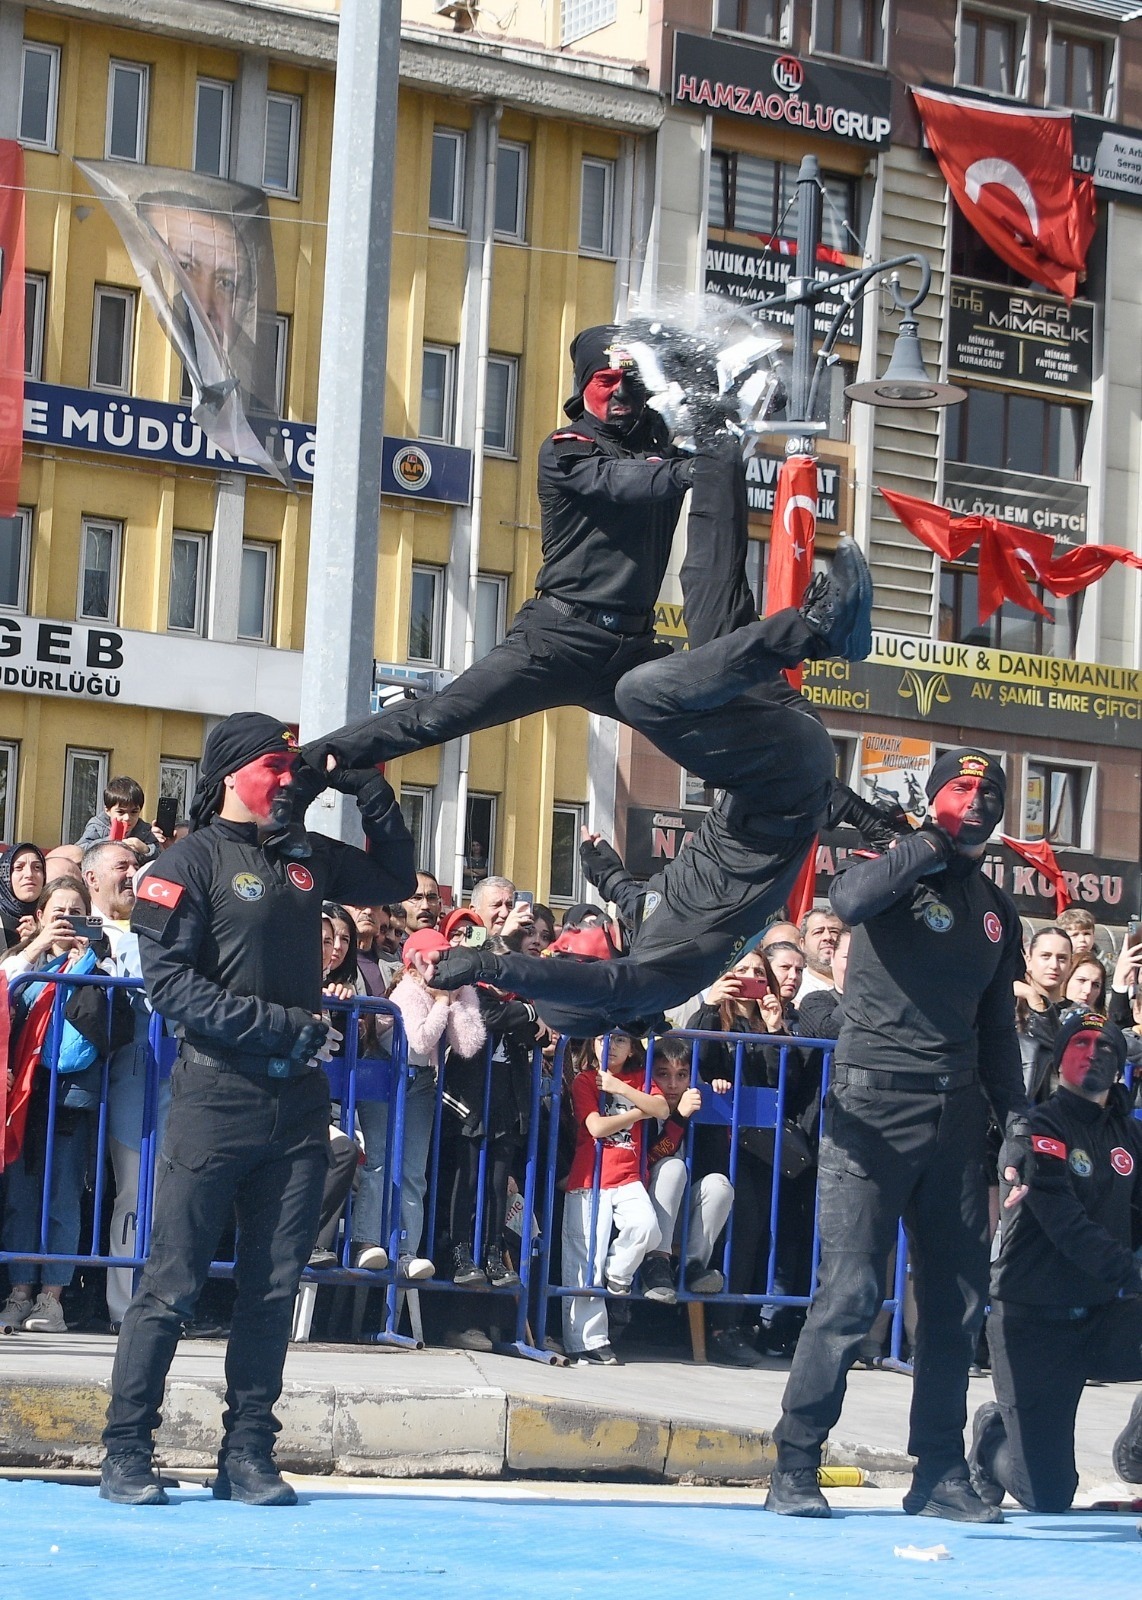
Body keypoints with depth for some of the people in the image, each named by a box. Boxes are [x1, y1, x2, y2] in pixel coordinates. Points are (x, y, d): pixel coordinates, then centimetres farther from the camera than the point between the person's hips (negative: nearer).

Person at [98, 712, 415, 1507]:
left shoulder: (310, 857, 13)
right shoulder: (194, 860, -4)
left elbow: (396, 880, 26)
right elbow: (171, 981, -12)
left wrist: (371, 791, 12)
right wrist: (277, 1025, -16)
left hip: (298, 1102, 5)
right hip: (216, 1098, -5)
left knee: (274, 1288, 6)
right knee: (173, 1284, -3)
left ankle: (248, 1454, 12)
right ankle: (127, 1452, 2)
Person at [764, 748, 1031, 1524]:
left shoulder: (996, 907, 15)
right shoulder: (896, 873, -1)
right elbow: (851, 899, -27)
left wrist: (1016, 1114, 14)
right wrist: (938, 840, -20)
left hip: (956, 1115, 6)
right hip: (875, 1107, -6)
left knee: (959, 1300, 5)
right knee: (851, 1292, -11)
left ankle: (941, 1475, 14)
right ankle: (795, 1467, -4)